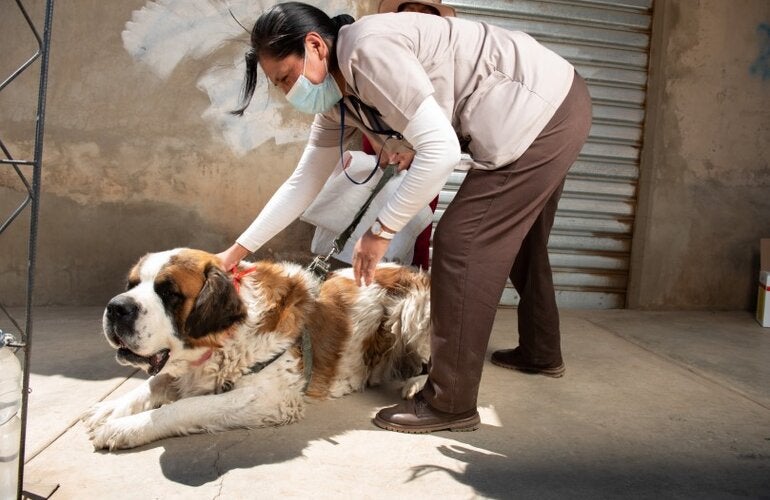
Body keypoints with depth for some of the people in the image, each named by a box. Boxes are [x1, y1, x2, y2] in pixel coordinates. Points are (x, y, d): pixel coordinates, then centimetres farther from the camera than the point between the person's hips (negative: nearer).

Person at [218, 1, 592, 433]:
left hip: (544, 107, -10)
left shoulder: (369, 49, -23)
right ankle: (541, 352, 43)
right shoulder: (336, 101, 6)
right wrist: (238, 251, 12)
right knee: (516, 239, 22)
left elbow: (440, 150, -29)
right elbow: (304, 182, 11)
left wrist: (381, 230, -21)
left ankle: (450, 403, 0)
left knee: (461, 243, -11)